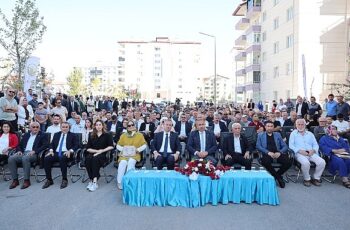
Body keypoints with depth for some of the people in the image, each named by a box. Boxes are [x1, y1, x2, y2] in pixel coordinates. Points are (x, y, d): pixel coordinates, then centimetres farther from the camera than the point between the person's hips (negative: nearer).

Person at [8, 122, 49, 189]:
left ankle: (27, 180, -27)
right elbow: (19, 145, 23)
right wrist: (19, 151, 0)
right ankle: (15, 180, -13)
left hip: (34, 154, -5)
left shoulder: (43, 135, 8)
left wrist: (34, 151, -18)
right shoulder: (26, 135, 25)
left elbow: (45, 145, -6)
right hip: (23, 153, 6)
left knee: (25, 158, -37)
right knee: (11, 158, -22)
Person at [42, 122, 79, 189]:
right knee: (46, 159, -25)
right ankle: (49, 180, -12)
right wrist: (51, 150, -4)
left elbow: (76, 145, 1)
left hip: (66, 153, -4)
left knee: (62, 158, -37)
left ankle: (64, 180, -24)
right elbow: (52, 144, 18)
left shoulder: (73, 135, 11)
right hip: (56, 153, 4)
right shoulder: (56, 134, 23)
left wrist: (70, 151, -17)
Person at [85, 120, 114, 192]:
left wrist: (101, 151, -11)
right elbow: (88, 148, 9)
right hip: (92, 153, 3)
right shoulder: (91, 136, 16)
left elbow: (111, 147, -2)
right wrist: (97, 150, -6)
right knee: (88, 159, -31)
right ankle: (91, 180, -29)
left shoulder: (107, 135, 7)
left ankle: (94, 181, -38)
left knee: (95, 159, -35)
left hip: (103, 155, -3)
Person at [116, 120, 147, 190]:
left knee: (131, 162, -34)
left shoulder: (140, 135, 10)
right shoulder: (123, 135, 15)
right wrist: (123, 149, -4)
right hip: (124, 154, 1)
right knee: (122, 163, -31)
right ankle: (120, 182, -25)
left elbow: (144, 145, 8)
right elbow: (118, 146, 15)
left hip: (135, 154, -1)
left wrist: (138, 149, -8)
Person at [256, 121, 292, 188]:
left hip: (278, 154, 2)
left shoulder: (277, 134, 20)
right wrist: (268, 152, -14)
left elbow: (285, 146, 13)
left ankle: (275, 176, -2)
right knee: (265, 161, -36)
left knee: (288, 162, -26)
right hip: (267, 154, -2)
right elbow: (258, 146, 1)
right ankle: (279, 177, -10)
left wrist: (280, 152, -9)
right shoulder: (260, 135, 15)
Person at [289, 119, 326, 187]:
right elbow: (291, 145, 2)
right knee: (305, 163, -35)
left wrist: (313, 150, -7)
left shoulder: (310, 134, 24)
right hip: (300, 153, -4)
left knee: (322, 162, -23)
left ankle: (316, 178, -3)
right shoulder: (293, 133, 14)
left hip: (311, 153, 4)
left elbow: (315, 145, 16)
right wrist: (300, 150, -14)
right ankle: (307, 179, -10)